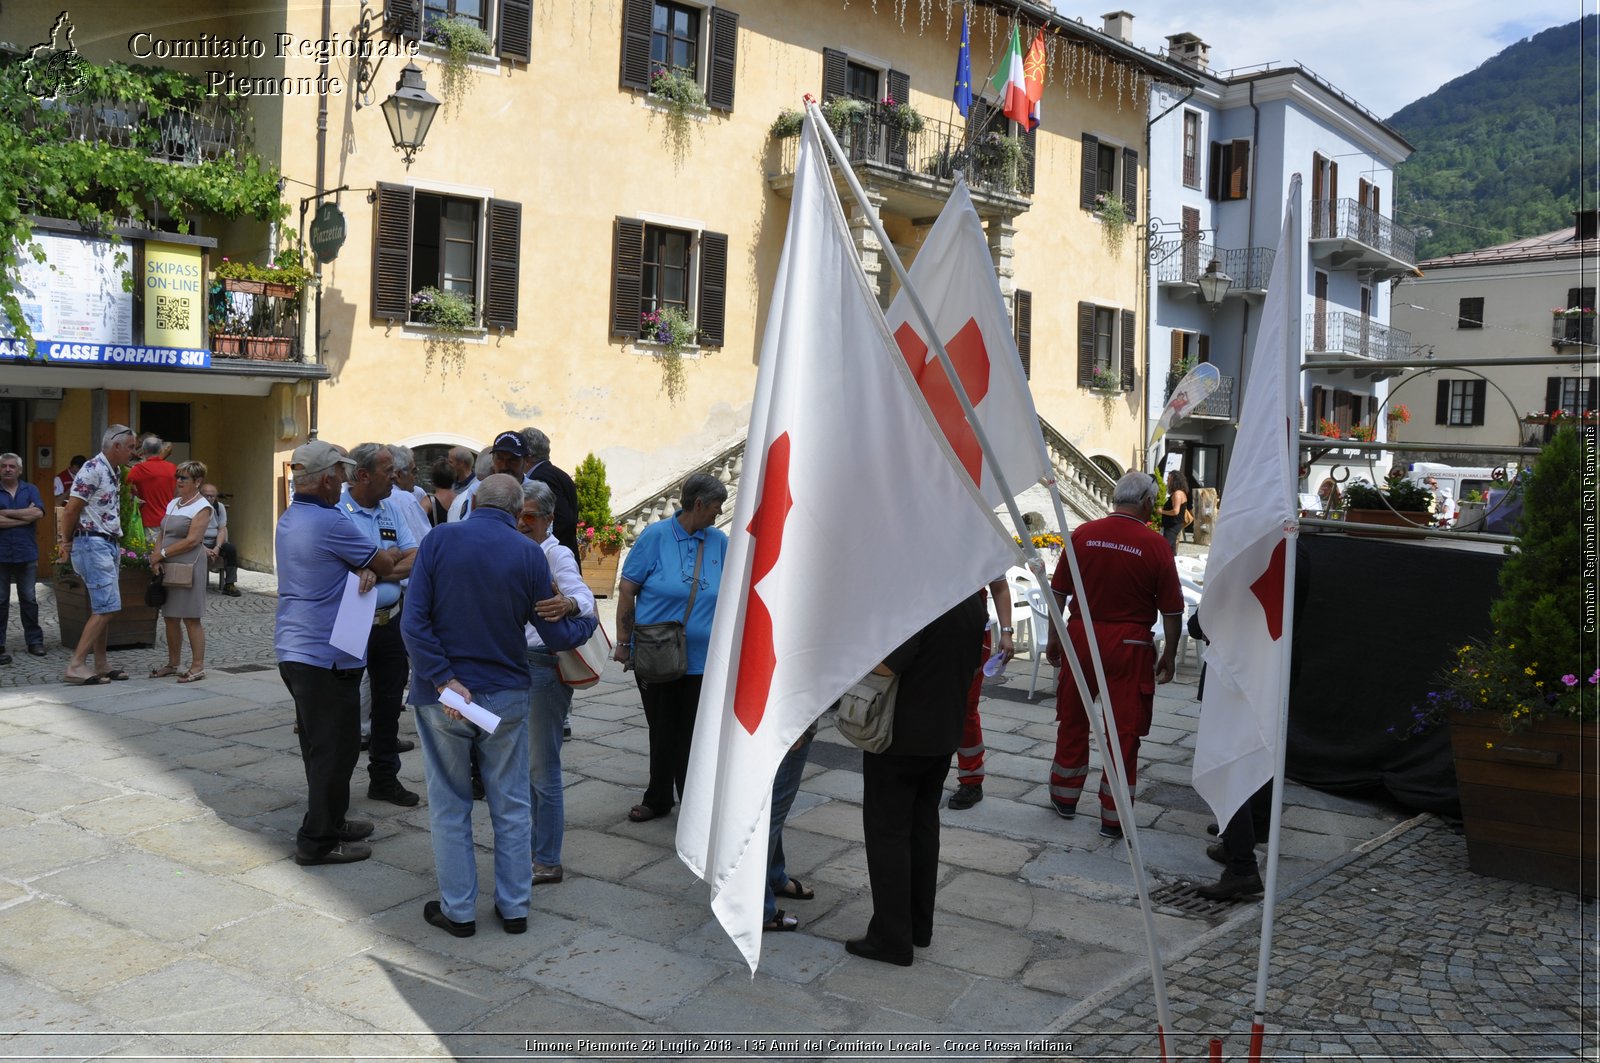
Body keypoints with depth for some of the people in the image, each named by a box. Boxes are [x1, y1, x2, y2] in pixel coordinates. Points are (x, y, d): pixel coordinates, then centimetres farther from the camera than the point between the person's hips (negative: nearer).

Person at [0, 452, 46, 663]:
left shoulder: (30, 490, 8)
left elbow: (38, 513, -9)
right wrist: (25, 517, -10)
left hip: (26, 553, 2)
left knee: (29, 600, 8)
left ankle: (34, 641, 16)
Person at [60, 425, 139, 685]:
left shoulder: (114, 472, 15)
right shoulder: (93, 469, -14)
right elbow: (70, 510, -14)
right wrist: (67, 542, -1)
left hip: (110, 544, 9)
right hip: (93, 544, -9)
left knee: (103, 609, 12)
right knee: (106, 608, -12)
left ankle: (101, 665, 18)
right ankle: (76, 666, -9)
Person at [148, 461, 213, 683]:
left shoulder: (202, 507, -7)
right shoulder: (173, 504, 16)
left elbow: (192, 540, -16)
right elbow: (161, 534, 15)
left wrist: (162, 553, -11)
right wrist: (156, 559, -2)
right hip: (167, 568, 7)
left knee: (190, 619, -5)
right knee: (170, 618, 10)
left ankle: (198, 666, 0)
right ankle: (172, 664, 19)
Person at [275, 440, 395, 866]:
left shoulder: (288, 520, 11)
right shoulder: (331, 523, -19)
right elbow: (385, 564, -9)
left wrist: (366, 571, -12)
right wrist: (373, 568, 13)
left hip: (293, 651, 10)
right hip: (325, 656, -10)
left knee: (319, 746, 20)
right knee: (335, 749, 0)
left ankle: (331, 821, 32)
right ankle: (318, 841, 6)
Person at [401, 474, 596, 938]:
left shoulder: (439, 540, -8)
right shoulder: (529, 554, -6)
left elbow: (413, 623, -15)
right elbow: (555, 635, -2)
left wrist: (444, 680, -14)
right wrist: (588, 622, 17)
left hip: (443, 695, -1)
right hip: (506, 697, 1)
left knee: (450, 806, 12)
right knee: (512, 807, 13)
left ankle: (458, 909, 19)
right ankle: (514, 907, 21)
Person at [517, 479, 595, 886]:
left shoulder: (556, 555, -13)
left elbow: (585, 597, -30)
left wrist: (568, 604, -51)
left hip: (544, 666, -8)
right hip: (516, 665, 8)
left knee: (541, 768, -2)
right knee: (522, 765, 16)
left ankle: (547, 861, 8)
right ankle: (530, 848, 30)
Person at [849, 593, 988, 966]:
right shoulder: (974, 600, 4)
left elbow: (886, 665, -27)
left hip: (900, 736, -8)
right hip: (945, 734, 8)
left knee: (887, 830, 1)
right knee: (924, 824, 17)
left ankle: (892, 937, 5)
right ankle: (920, 926, 26)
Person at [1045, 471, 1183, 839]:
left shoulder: (1083, 534, -3)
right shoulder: (1155, 546, -9)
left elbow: (1059, 592, 3)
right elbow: (1171, 610, -5)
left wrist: (1054, 638, 14)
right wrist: (1169, 656, 7)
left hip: (1082, 637, 3)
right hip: (1130, 646, -2)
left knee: (1072, 720, 17)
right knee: (1125, 730, 6)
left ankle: (1065, 797, 32)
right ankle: (1113, 817, 10)